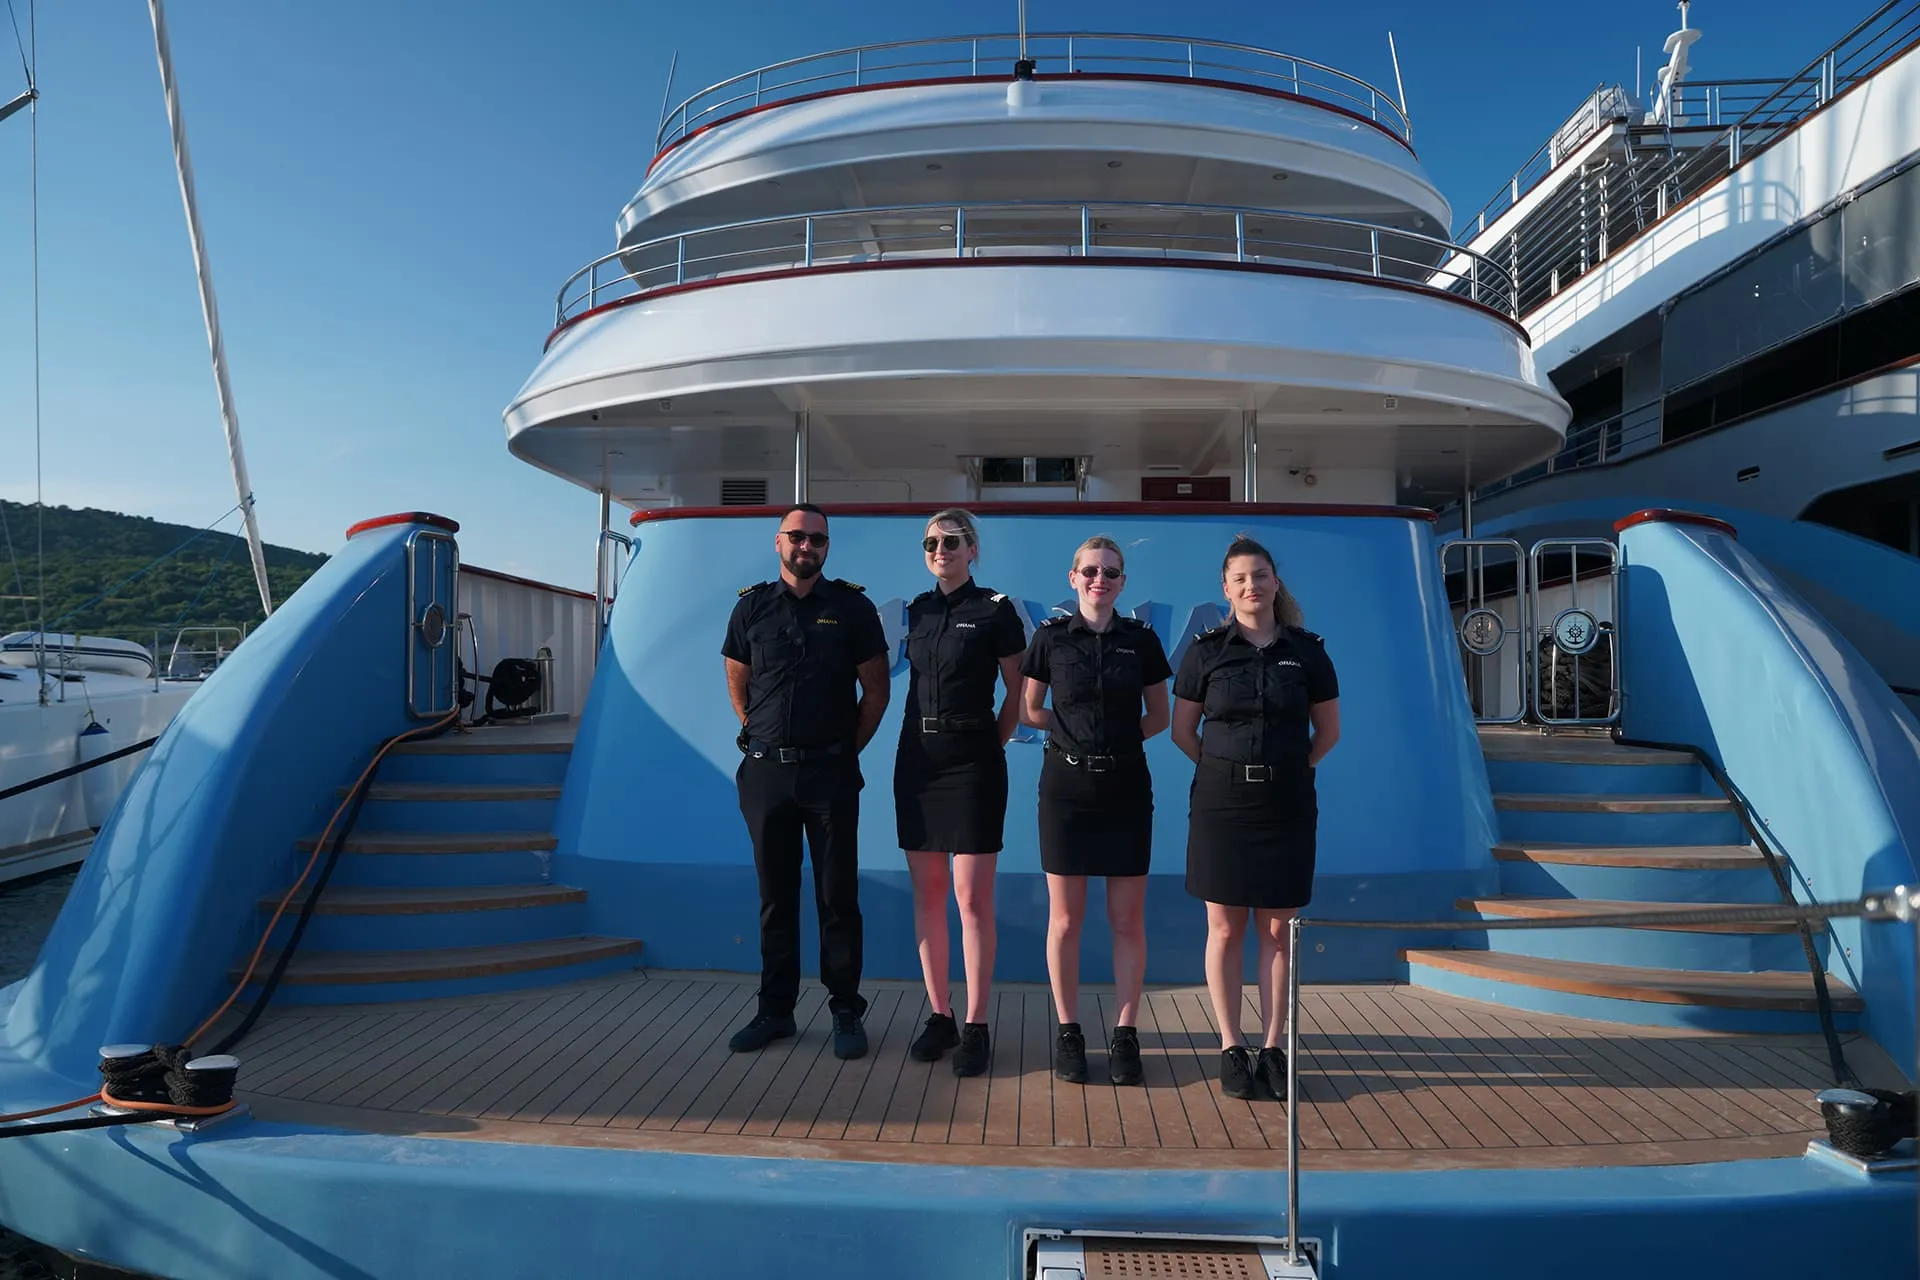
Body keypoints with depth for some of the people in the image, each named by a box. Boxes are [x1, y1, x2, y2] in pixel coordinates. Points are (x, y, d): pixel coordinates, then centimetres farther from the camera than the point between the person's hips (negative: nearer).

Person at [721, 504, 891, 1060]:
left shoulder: (852, 607, 1)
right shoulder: (751, 607, 7)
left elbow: (876, 689, 3)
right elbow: (737, 685, 16)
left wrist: (847, 749, 3)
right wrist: (763, 739, 11)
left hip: (830, 770, -2)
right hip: (765, 770, 2)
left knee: (838, 896, 3)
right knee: (775, 896, 10)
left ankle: (847, 1012, 13)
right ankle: (775, 1010, 21)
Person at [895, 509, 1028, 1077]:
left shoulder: (995, 610, -5)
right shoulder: (918, 610, 11)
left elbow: (1017, 693, 0)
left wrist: (992, 746, -1)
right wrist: (918, 741, 8)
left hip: (972, 760, -5)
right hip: (917, 758, 5)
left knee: (972, 899, -4)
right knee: (927, 894, 9)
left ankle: (975, 1027, 6)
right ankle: (939, 1017, 19)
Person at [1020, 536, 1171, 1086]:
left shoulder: (1141, 640, 3)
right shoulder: (1050, 637, 1)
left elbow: (1158, 717, 11)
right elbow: (1031, 711, 8)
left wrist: (1117, 738, -1)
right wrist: (1078, 733, 1)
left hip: (1126, 788, 1)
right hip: (1067, 787, -1)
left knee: (1127, 920, 4)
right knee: (1065, 920, 4)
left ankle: (1125, 1034, 15)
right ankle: (1067, 1031, 17)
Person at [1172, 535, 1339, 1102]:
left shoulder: (1306, 650, 3)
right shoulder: (1206, 650, 0)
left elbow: (1328, 731, 11)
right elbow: (1182, 730, 6)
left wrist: (1290, 768, 7)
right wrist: (1229, 766, 4)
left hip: (1287, 805, 1)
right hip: (1221, 803, -1)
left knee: (1277, 929, 5)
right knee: (1225, 930, 3)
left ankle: (1273, 1049, 15)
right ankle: (1232, 1050, 13)